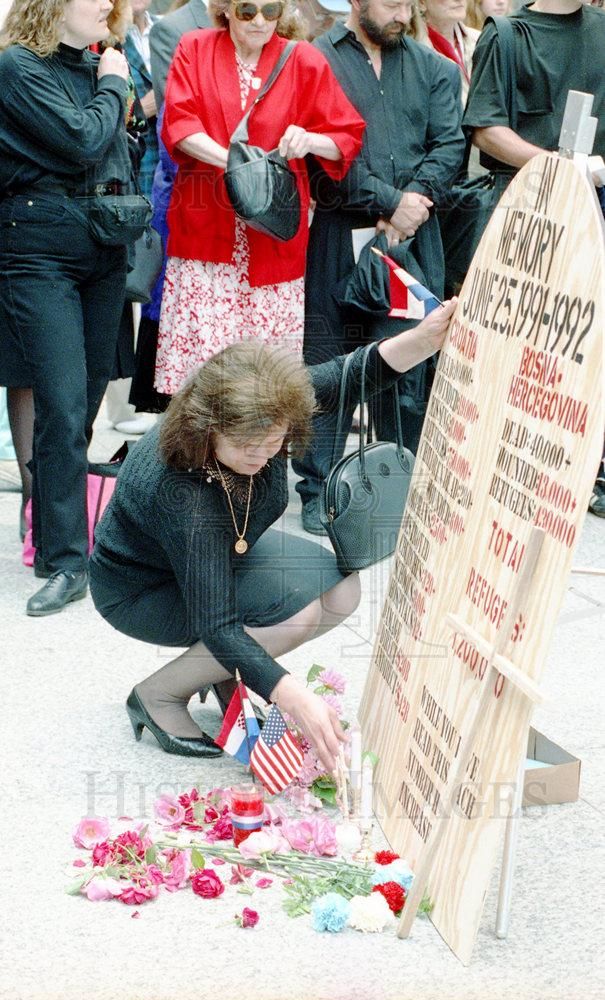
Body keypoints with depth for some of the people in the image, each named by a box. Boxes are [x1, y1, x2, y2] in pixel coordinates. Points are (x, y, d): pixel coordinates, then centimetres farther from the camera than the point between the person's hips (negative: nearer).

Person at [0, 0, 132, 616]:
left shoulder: (92, 64, 12)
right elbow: (83, 141, -16)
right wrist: (112, 85, -3)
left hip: (102, 243, 7)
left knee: (87, 397, 9)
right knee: (63, 408, -11)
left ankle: (55, 534, 22)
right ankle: (65, 562, -6)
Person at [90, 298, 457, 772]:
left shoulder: (260, 420, -25)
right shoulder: (182, 494, -43)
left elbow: (347, 375, -12)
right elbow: (217, 625, -42)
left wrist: (424, 338, -30)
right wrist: (295, 699, -53)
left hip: (224, 553, 7)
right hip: (141, 591, -7)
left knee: (343, 589, -9)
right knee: (297, 606, -28)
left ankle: (222, 670, 9)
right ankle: (160, 695, -11)